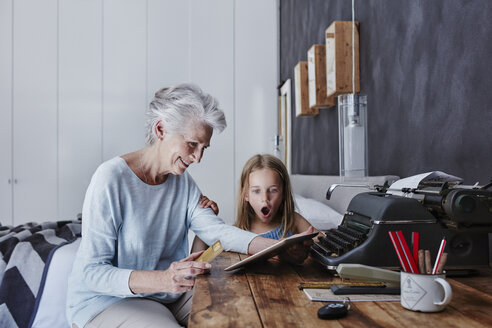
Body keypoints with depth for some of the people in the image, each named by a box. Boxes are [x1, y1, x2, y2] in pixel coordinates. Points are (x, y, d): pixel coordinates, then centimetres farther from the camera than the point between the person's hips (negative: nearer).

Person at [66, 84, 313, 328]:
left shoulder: (182, 182, 4)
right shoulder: (110, 178, -18)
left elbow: (217, 231, -9)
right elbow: (91, 272, -22)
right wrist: (162, 279, -37)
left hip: (169, 295, 6)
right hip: (106, 301, -6)